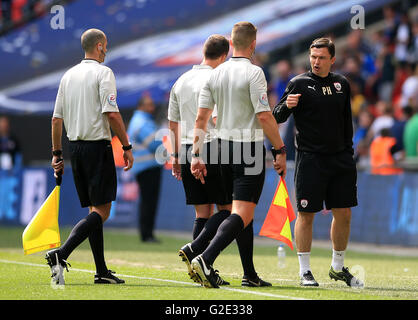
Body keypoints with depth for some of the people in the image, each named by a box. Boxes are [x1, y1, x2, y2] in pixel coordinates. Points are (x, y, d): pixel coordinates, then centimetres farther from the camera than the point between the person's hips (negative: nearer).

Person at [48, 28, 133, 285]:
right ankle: (61, 254, -25)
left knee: (95, 210, 12)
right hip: (97, 146, -8)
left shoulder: (68, 75, 13)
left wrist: (57, 153, 18)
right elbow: (112, 113, -16)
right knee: (101, 211, -8)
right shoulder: (103, 73, -7)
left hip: (75, 148, 8)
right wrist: (127, 147, -11)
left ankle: (102, 271, 10)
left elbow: (57, 118, 13)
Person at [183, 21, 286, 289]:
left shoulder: (215, 74, 7)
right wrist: (280, 150, -9)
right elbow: (264, 116, -16)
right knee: (242, 214, -9)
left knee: (229, 209, 20)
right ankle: (205, 259, -25)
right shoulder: (253, 73, -11)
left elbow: (201, 118, 6)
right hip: (250, 148, -7)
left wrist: (196, 155, 8)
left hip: (223, 146, 7)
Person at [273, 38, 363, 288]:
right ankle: (305, 271, 6)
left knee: (344, 213, 5)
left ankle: (338, 268, 20)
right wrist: (286, 106, -29)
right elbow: (277, 117, -8)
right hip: (310, 160, -4)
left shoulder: (342, 84, 10)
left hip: (340, 159, 4)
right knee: (306, 215, -3)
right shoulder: (299, 83, -4)